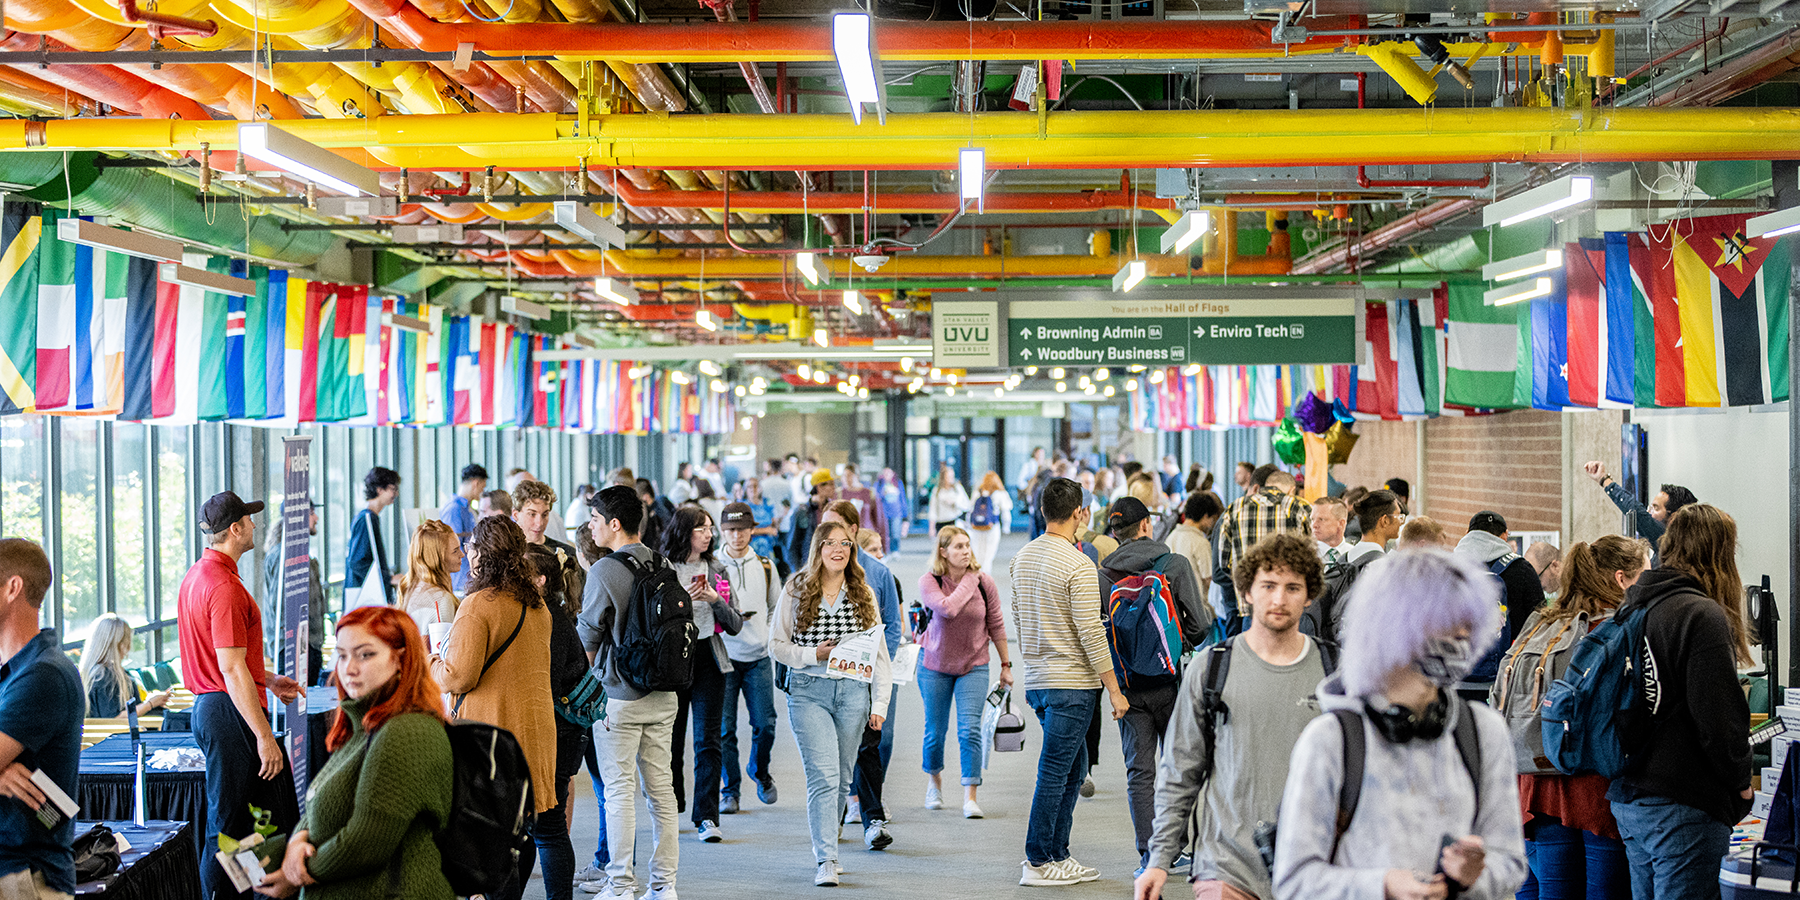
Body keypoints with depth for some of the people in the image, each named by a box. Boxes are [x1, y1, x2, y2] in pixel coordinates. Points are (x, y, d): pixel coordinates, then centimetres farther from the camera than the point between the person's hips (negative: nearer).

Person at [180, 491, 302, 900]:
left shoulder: (197, 575, 14)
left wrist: (269, 680, 25)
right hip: (230, 713, -11)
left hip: (208, 708, 11)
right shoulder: (224, 586, -19)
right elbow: (232, 670, -23)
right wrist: (264, 736, -22)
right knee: (228, 826, -4)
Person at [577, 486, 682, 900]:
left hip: (620, 696, -6)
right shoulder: (663, 564, 5)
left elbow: (587, 637, -6)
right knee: (661, 787, 10)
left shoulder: (604, 571, -13)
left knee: (619, 791, 1)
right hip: (663, 694, 6)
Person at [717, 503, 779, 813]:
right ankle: (730, 790, 12)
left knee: (765, 724, 0)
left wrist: (770, 636, 9)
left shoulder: (765, 566, 10)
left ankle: (760, 773, 28)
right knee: (725, 728, -1)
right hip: (724, 656, -2)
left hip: (759, 657, 2)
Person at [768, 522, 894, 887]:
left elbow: (879, 651, 10)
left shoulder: (863, 595, 10)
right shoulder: (796, 591, 2)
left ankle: (825, 845, 25)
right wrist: (814, 654, -12)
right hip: (809, 691, -3)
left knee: (842, 777, 8)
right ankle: (826, 860, -10)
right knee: (823, 776, -12)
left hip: (853, 692, 3)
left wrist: (880, 702, 3)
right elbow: (776, 645, 3)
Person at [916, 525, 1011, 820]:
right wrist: (968, 580, -22)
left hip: (974, 666, 0)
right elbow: (948, 609, -32)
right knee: (935, 730, 8)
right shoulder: (929, 582, -13)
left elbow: (996, 625, 2)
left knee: (970, 730, -11)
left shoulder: (984, 581, -7)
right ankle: (934, 781, 36)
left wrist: (1006, 665, 6)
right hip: (934, 664, 0)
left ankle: (970, 797, -5)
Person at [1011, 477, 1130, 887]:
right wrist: (1115, 690, -11)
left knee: (1073, 767, 17)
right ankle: (1039, 862, 6)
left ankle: (1056, 854, 20)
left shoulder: (1022, 557, 8)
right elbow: (1091, 633, -17)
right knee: (1054, 773, -1)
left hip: (1036, 679, 8)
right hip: (1072, 683, -8)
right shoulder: (1078, 565, -16)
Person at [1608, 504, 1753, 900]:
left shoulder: (1634, 608, 11)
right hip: (1681, 805, -9)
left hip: (1627, 795, 9)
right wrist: (1741, 781, -2)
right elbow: (1718, 716, -18)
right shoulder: (1702, 616, -14)